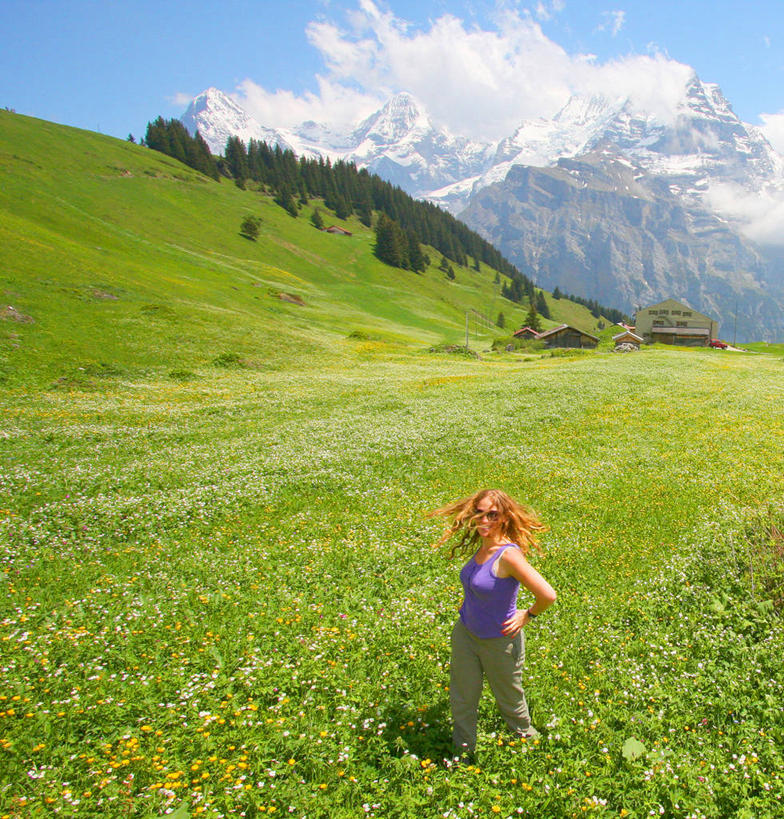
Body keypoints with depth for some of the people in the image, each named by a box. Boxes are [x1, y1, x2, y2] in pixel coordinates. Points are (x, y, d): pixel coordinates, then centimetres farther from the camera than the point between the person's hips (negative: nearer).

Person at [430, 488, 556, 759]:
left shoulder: (508, 554, -31)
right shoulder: (482, 546, -7)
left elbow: (547, 595, -35)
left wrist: (528, 615, -18)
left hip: (499, 641, -6)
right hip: (465, 633, 6)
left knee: (509, 699, 21)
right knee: (462, 699, 20)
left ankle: (526, 736, 51)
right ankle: (463, 753, 44)